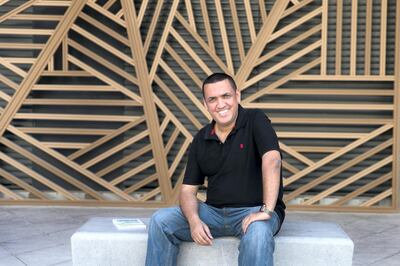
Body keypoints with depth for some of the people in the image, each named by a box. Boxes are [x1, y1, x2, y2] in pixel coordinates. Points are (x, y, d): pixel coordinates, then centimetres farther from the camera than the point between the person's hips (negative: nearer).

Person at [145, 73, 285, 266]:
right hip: (214, 212, 5)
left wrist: (266, 210, -33)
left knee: (257, 233, -39)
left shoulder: (255, 120, -7)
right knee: (161, 220, -13)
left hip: (254, 212, -4)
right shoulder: (201, 140, 8)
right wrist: (194, 220, -15)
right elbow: (188, 189, 7)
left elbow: (272, 161, -22)